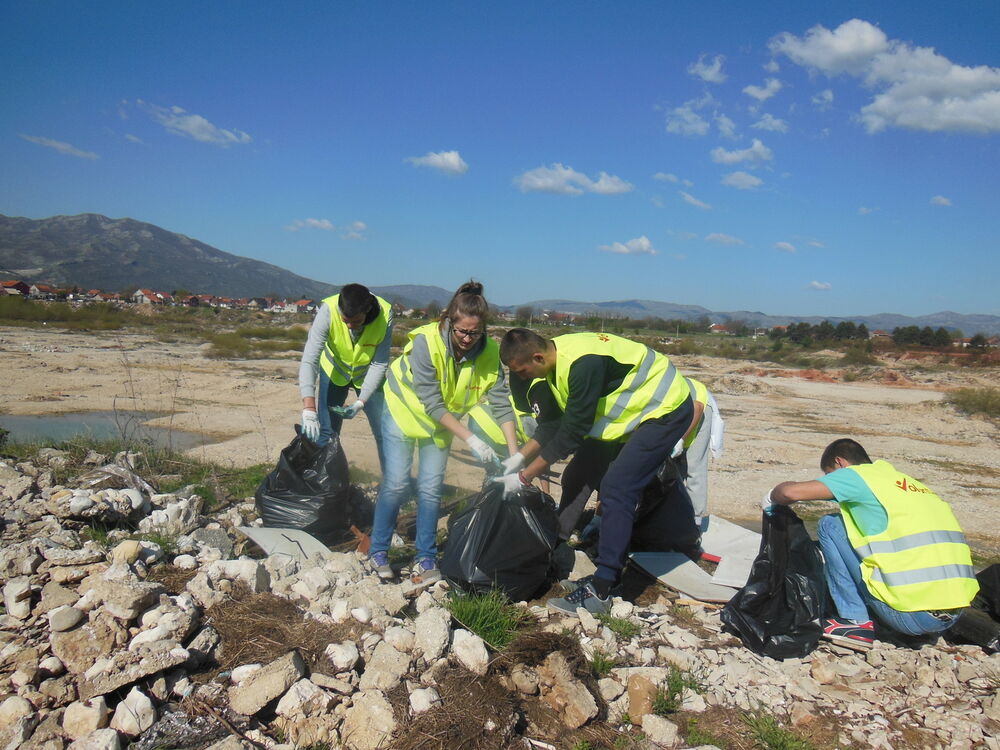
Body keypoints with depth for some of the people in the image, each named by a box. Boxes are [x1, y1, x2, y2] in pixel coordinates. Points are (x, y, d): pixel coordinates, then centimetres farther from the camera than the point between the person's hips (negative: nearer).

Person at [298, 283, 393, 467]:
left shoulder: (385, 315, -31)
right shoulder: (328, 311, -33)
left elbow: (379, 364, -23)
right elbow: (309, 359, -38)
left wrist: (361, 402, -32)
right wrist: (308, 409, -48)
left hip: (368, 374, 0)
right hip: (334, 371, 0)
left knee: (384, 431, 0)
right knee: (325, 433, -2)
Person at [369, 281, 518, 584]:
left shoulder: (489, 352, -21)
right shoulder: (426, 342, -32)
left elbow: (501, 404, -18)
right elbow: (433, 403, -31)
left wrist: (513, 453, -25)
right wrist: (471, 439, -33)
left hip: (441, 423, 3)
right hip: (404, 411, -3)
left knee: (431, 488, -1)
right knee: (396, 483, -7)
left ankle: (426, 558, 13)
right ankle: (378, 551, 12)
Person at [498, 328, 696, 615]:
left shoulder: (582, 364, -32)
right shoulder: (556, 358, -3)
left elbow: (572, 432, -27)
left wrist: (524, 477, -20)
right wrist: (520, 457, 1)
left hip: (668, 409, -10)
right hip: (647, 405, 10)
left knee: (616, 489, -16)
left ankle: (599, 592, -13)